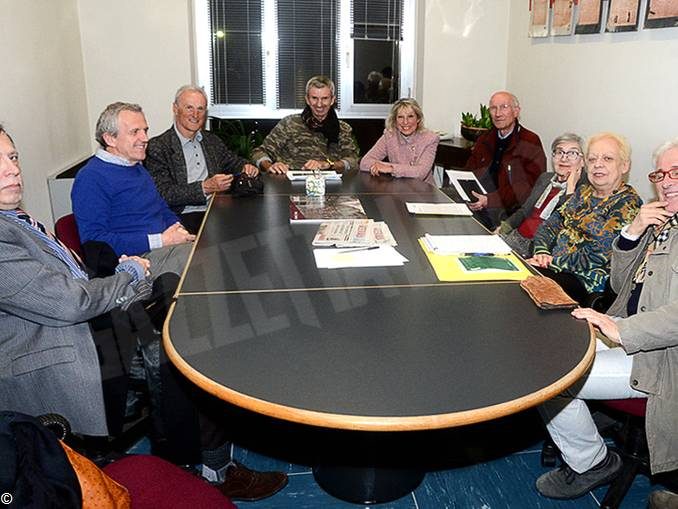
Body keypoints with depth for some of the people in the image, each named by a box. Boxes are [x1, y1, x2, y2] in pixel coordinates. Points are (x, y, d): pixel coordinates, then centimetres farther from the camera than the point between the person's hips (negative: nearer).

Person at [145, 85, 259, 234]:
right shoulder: (157, 147, -2)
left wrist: (246, 167, 6)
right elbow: (164, 194, -11)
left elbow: (232, 162, 31)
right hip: (185, 217, -6)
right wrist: (205, 187, -20)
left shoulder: (212, 140, 17)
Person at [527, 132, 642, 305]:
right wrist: (542, 253, -8)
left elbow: (598, 255, -18)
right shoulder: (584, 192, 15)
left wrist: (553, 262, -16)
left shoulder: (628, 203, -9)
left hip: (587, 282, -7)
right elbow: (549, 225, 11)